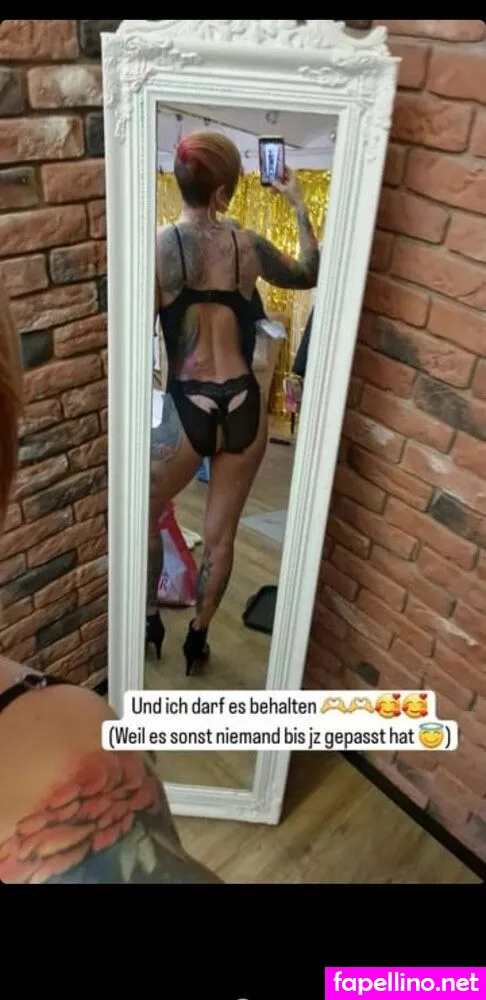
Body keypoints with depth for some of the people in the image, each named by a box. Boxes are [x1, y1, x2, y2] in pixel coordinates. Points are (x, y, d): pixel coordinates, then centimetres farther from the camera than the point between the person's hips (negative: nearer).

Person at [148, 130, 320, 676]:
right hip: (243, 408, 3)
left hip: (189, 409, -2)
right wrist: (298, 204, 26)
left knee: (142, 513, 23)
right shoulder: (247, 245, 0)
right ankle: (197, 638, 32)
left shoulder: (156, 246, -8)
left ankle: (149, 620, 33)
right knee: (220, 536, 16)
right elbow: (310, 274, 18)